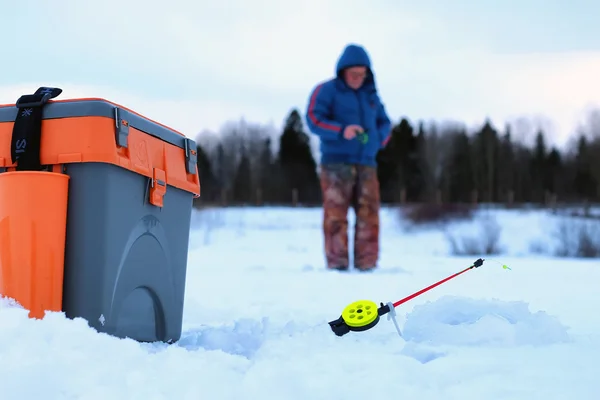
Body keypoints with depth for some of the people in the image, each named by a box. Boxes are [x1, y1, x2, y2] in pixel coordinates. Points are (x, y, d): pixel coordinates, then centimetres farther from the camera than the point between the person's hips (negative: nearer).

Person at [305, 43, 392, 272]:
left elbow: (384, 123, 21)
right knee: (336, 215, -7)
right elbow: (313, 119, -9)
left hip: (366, 164, 5)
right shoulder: (326, 90, 1)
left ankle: (367, 263, 5)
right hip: (336, 163, -5)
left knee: (368, 214, 0)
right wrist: (341, 131, -23)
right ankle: (337, 264, -3)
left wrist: (377, 139, -2)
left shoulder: (371, 95, 17)